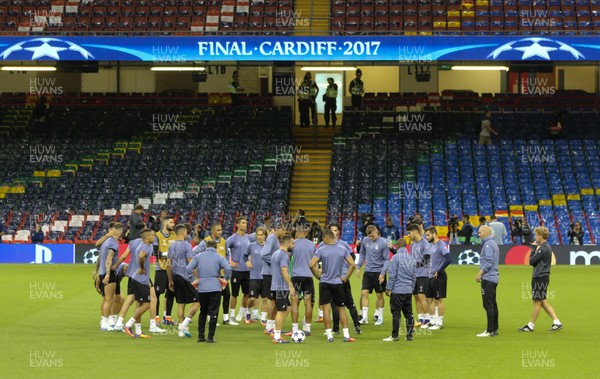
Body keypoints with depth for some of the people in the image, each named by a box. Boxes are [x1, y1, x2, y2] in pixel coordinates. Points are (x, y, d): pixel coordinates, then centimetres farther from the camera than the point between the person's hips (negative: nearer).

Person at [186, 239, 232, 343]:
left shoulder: (197, 257, 7)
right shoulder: (219, 257, 1)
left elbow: (188, 269, -1)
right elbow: (228, 268, -14)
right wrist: (226, 279, 2)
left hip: (201, 288, 3)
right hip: (215, 288, -3)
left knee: (203, 312, 17)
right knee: (213, 313, 2)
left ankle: (201, 336, 15)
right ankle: (210, 337, -2)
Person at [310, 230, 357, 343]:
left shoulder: (321, 250, -6)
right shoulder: (342, 250, 2)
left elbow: (311, 264, -14)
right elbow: (352, 265, -3)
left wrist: (318, 275, -1)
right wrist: (345, 278, 5)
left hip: (324, 282, -2)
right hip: (338, 283, 2)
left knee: (326, 309, 0)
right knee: (341, 309, 10)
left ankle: (329, 335, -3)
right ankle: (346, 335, 5)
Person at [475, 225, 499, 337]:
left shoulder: (488, 244, -13)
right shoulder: (493, 244, 19)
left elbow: (489, 262, -21)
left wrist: (480, 273, -17)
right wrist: (481, 274, 18)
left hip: (488, 279, -10)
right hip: (493, 278, 10)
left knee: (488, 305, -10)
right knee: (492, 304, 12)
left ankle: (490, 331, -12)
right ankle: (494, 329, 15)